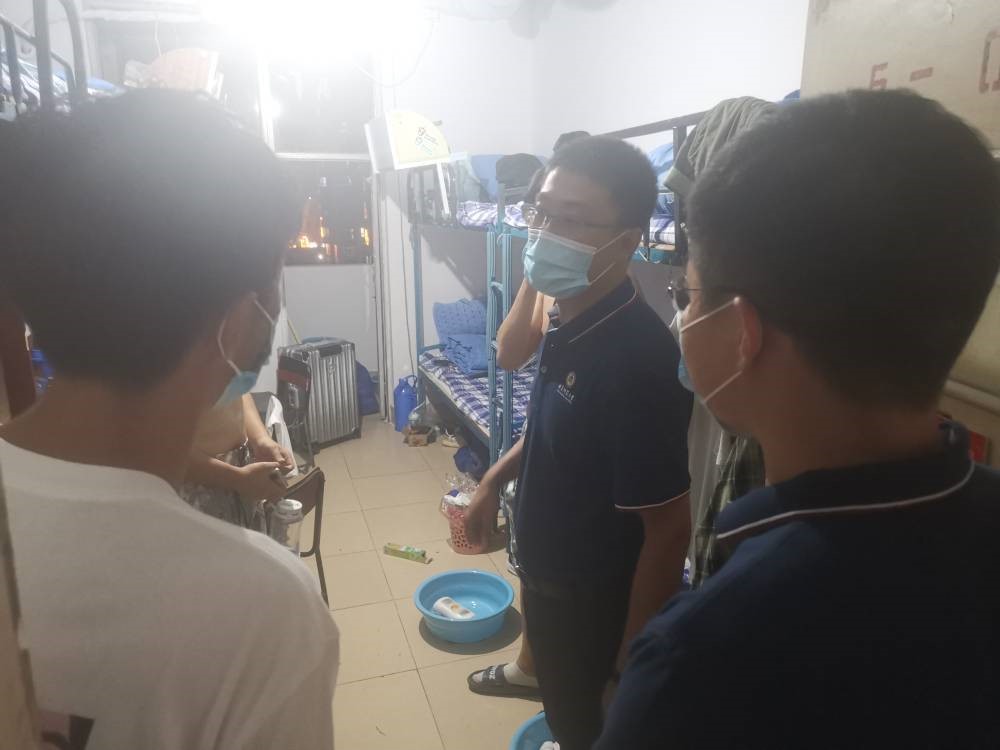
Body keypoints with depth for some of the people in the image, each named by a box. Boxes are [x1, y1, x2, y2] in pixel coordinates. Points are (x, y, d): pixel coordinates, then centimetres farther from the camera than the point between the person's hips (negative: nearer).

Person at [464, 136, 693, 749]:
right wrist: (496, 479, 11)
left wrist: (633, 657, -20)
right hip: (549, 572, 8)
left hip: (595, 598, -8)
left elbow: (668, 527, -27)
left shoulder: (636, 356, -31)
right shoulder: (574, 324, -4)